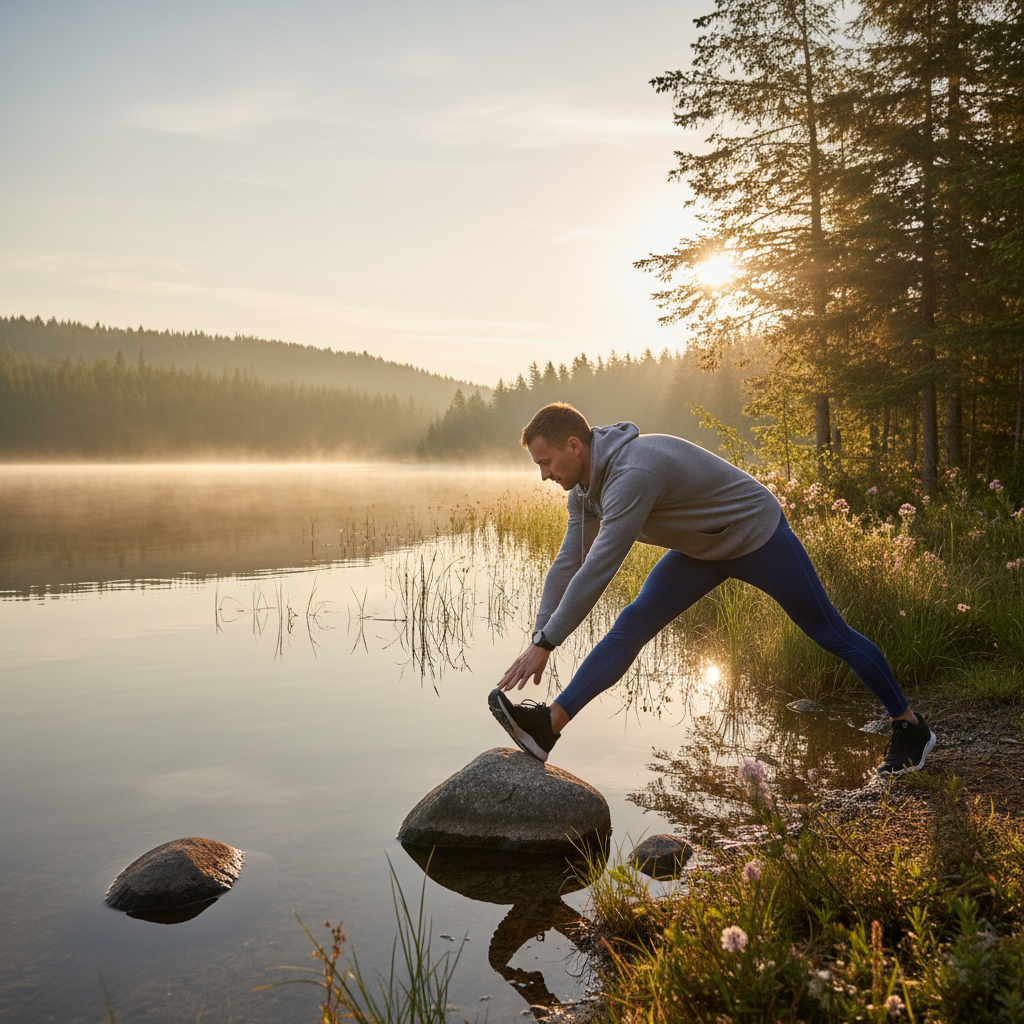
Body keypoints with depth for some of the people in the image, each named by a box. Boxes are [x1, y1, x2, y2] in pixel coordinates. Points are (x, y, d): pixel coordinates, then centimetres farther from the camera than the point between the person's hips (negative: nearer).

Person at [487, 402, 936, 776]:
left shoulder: (633, 473, -37)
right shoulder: (586, 484, -6)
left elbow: (597, 571, -40)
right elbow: (568, 564, -1)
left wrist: (545, 644, -37)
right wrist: (538, 635, -6)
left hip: (759, 535, -8)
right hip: (703, 550, 8)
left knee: (830, 633, 6)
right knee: (632, 625, -9)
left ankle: (909, 726, 25)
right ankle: (549, 724, -17)